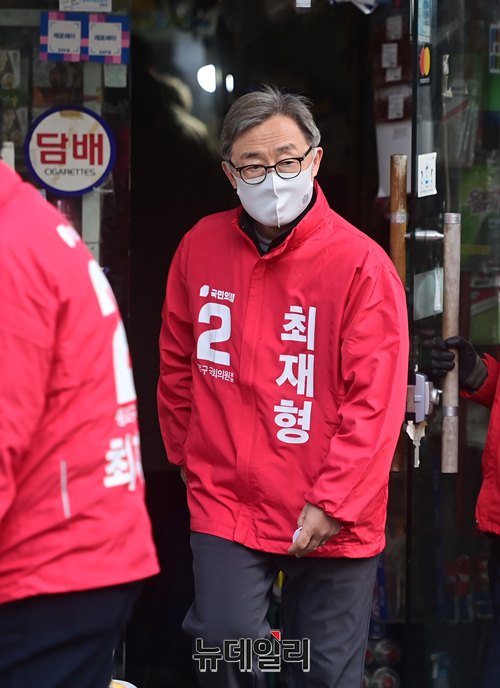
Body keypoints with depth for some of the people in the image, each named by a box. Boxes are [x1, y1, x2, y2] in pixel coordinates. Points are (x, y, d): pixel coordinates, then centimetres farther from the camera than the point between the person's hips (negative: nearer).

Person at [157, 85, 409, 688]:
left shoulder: (360, 264, -9)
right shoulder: (201, 247, 3)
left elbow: (376, 402, -11)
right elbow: (177, 366, 16)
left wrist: (332, 503, -14)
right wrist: (190, 454, 14)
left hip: (331, 523, -2)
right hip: (225, 499, 2)